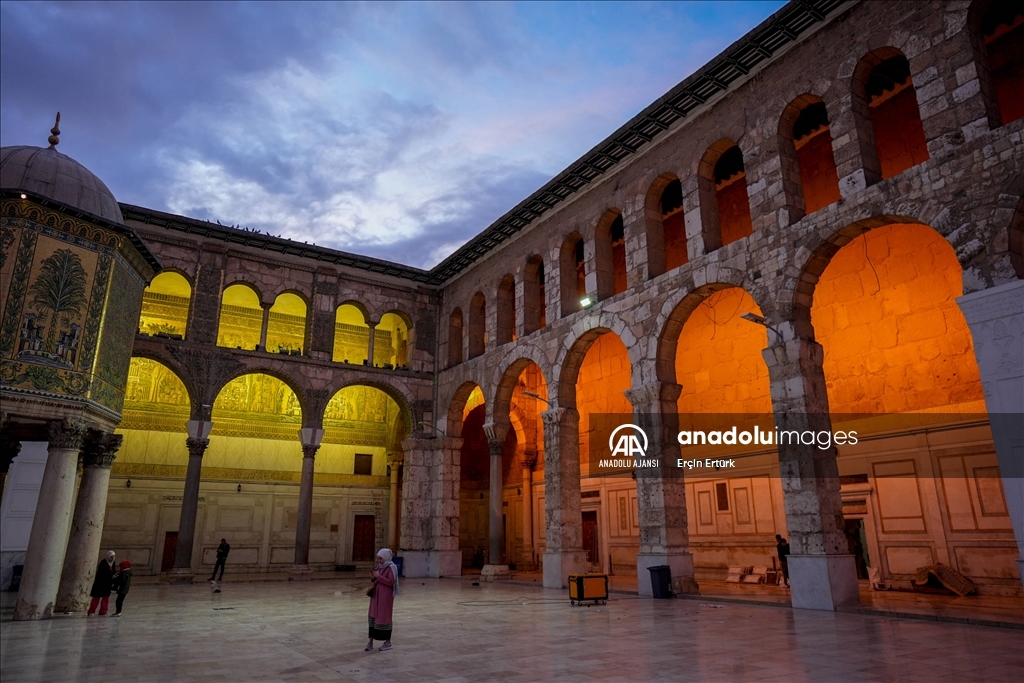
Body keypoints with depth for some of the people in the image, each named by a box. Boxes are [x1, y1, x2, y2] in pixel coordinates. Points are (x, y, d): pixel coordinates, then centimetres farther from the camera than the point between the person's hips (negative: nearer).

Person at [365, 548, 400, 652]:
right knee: (373, 617, 6)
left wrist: (378, 576, -22)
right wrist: (373, 577, -7)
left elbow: (391, 582, -20)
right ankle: (370, 642, 12)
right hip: (376, 595, 7)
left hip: (386, 596, -7)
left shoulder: (391, 567, -14)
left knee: (384, 617, 1)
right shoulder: (379, 566, 7)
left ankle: (388, 642, 14)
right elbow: (376, 581, 15)